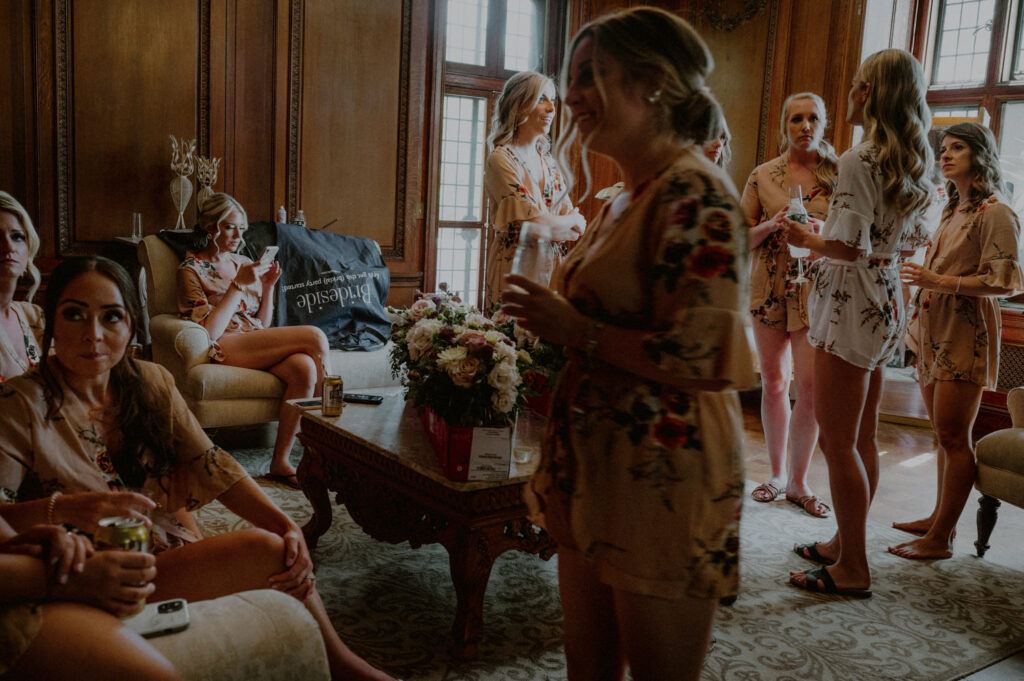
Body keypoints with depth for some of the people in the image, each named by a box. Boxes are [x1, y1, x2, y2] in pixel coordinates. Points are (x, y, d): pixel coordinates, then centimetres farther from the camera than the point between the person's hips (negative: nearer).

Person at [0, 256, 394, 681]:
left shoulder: (151, 383, 5)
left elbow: (214, 466, -2)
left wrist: (286, 526, -16)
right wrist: (62, 509, -37)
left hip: (166, 551, 5)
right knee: (262, 550, -23)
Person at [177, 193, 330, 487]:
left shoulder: (244, 263, 21)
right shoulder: (191, 270, 3)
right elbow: (208, 333, -11)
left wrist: (268, 285, 5)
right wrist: (239, 285, -13)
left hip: (260, 345, 6)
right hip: (226, 348, -6)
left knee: (304, 368, -30)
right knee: (315, 337, -23)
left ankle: (280, 462, -21)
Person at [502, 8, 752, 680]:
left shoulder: (695, 192, -17)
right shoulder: (625, 201, 12)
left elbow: (701, 356, -26)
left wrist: (573, 328, -16)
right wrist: (553, 318, 8)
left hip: (662, 479, -9)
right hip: (595, 470, 9)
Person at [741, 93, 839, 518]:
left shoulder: (838, 175, 3)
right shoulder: (763, 176, 6)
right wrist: (774, 225, -13)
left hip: (817, 288, -1)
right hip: (771, 288, 2)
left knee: (810, 387, -7)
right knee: (773, 382, 8)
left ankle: (799, 482, 9)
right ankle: (777, 474, 23)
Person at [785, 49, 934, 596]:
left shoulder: (858, 161, -17)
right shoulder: (913, 165, 10)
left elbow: (848, 247, -21)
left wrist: (805, 238, -4)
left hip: (851, 306, -9)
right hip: (886, 305, 9)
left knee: (838, 442, -1)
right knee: (862, 438, 16)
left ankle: (852, 570, 7)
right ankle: (846, 543, 29)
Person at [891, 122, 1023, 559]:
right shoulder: (952, 212, 20)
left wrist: (940, 282, -21)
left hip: (965, 333, -8)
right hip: (934, 330, 8)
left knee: (953, 435, -7)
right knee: (944, 433, 12)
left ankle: (940, 539, -3)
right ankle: (939, 518, 20)